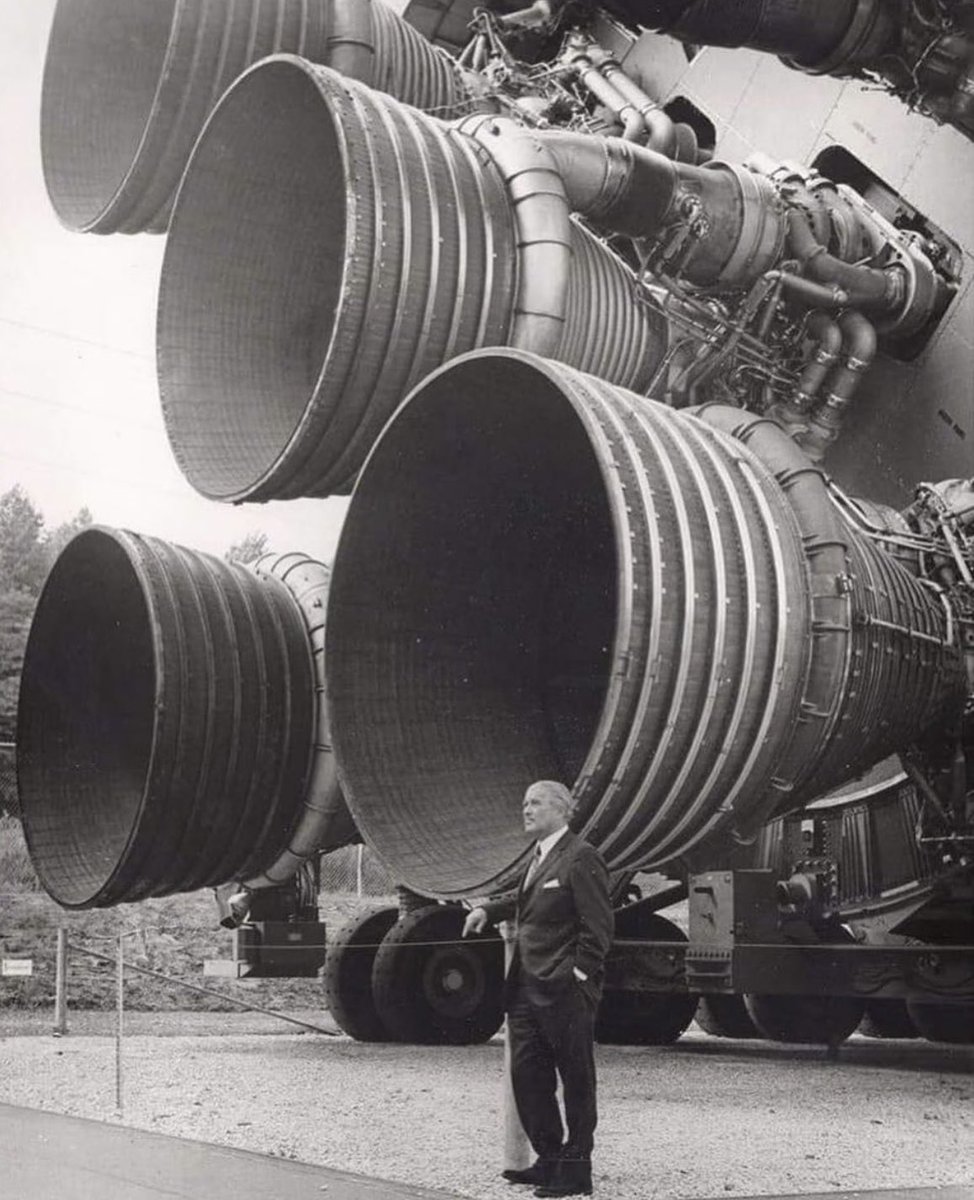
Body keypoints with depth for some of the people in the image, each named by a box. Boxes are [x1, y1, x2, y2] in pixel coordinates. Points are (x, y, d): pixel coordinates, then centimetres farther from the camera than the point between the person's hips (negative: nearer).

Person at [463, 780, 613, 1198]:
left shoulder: (580, 858, -11)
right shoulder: (539, 858, 16)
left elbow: (598, 926, -14)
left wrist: (578, 976, -17)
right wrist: (489, 910, 17)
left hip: (564, 993, -9)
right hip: (527, 990, 9)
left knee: (576, 1080, 2)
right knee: (527, 1076, 11)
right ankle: (549, 1159, 23)